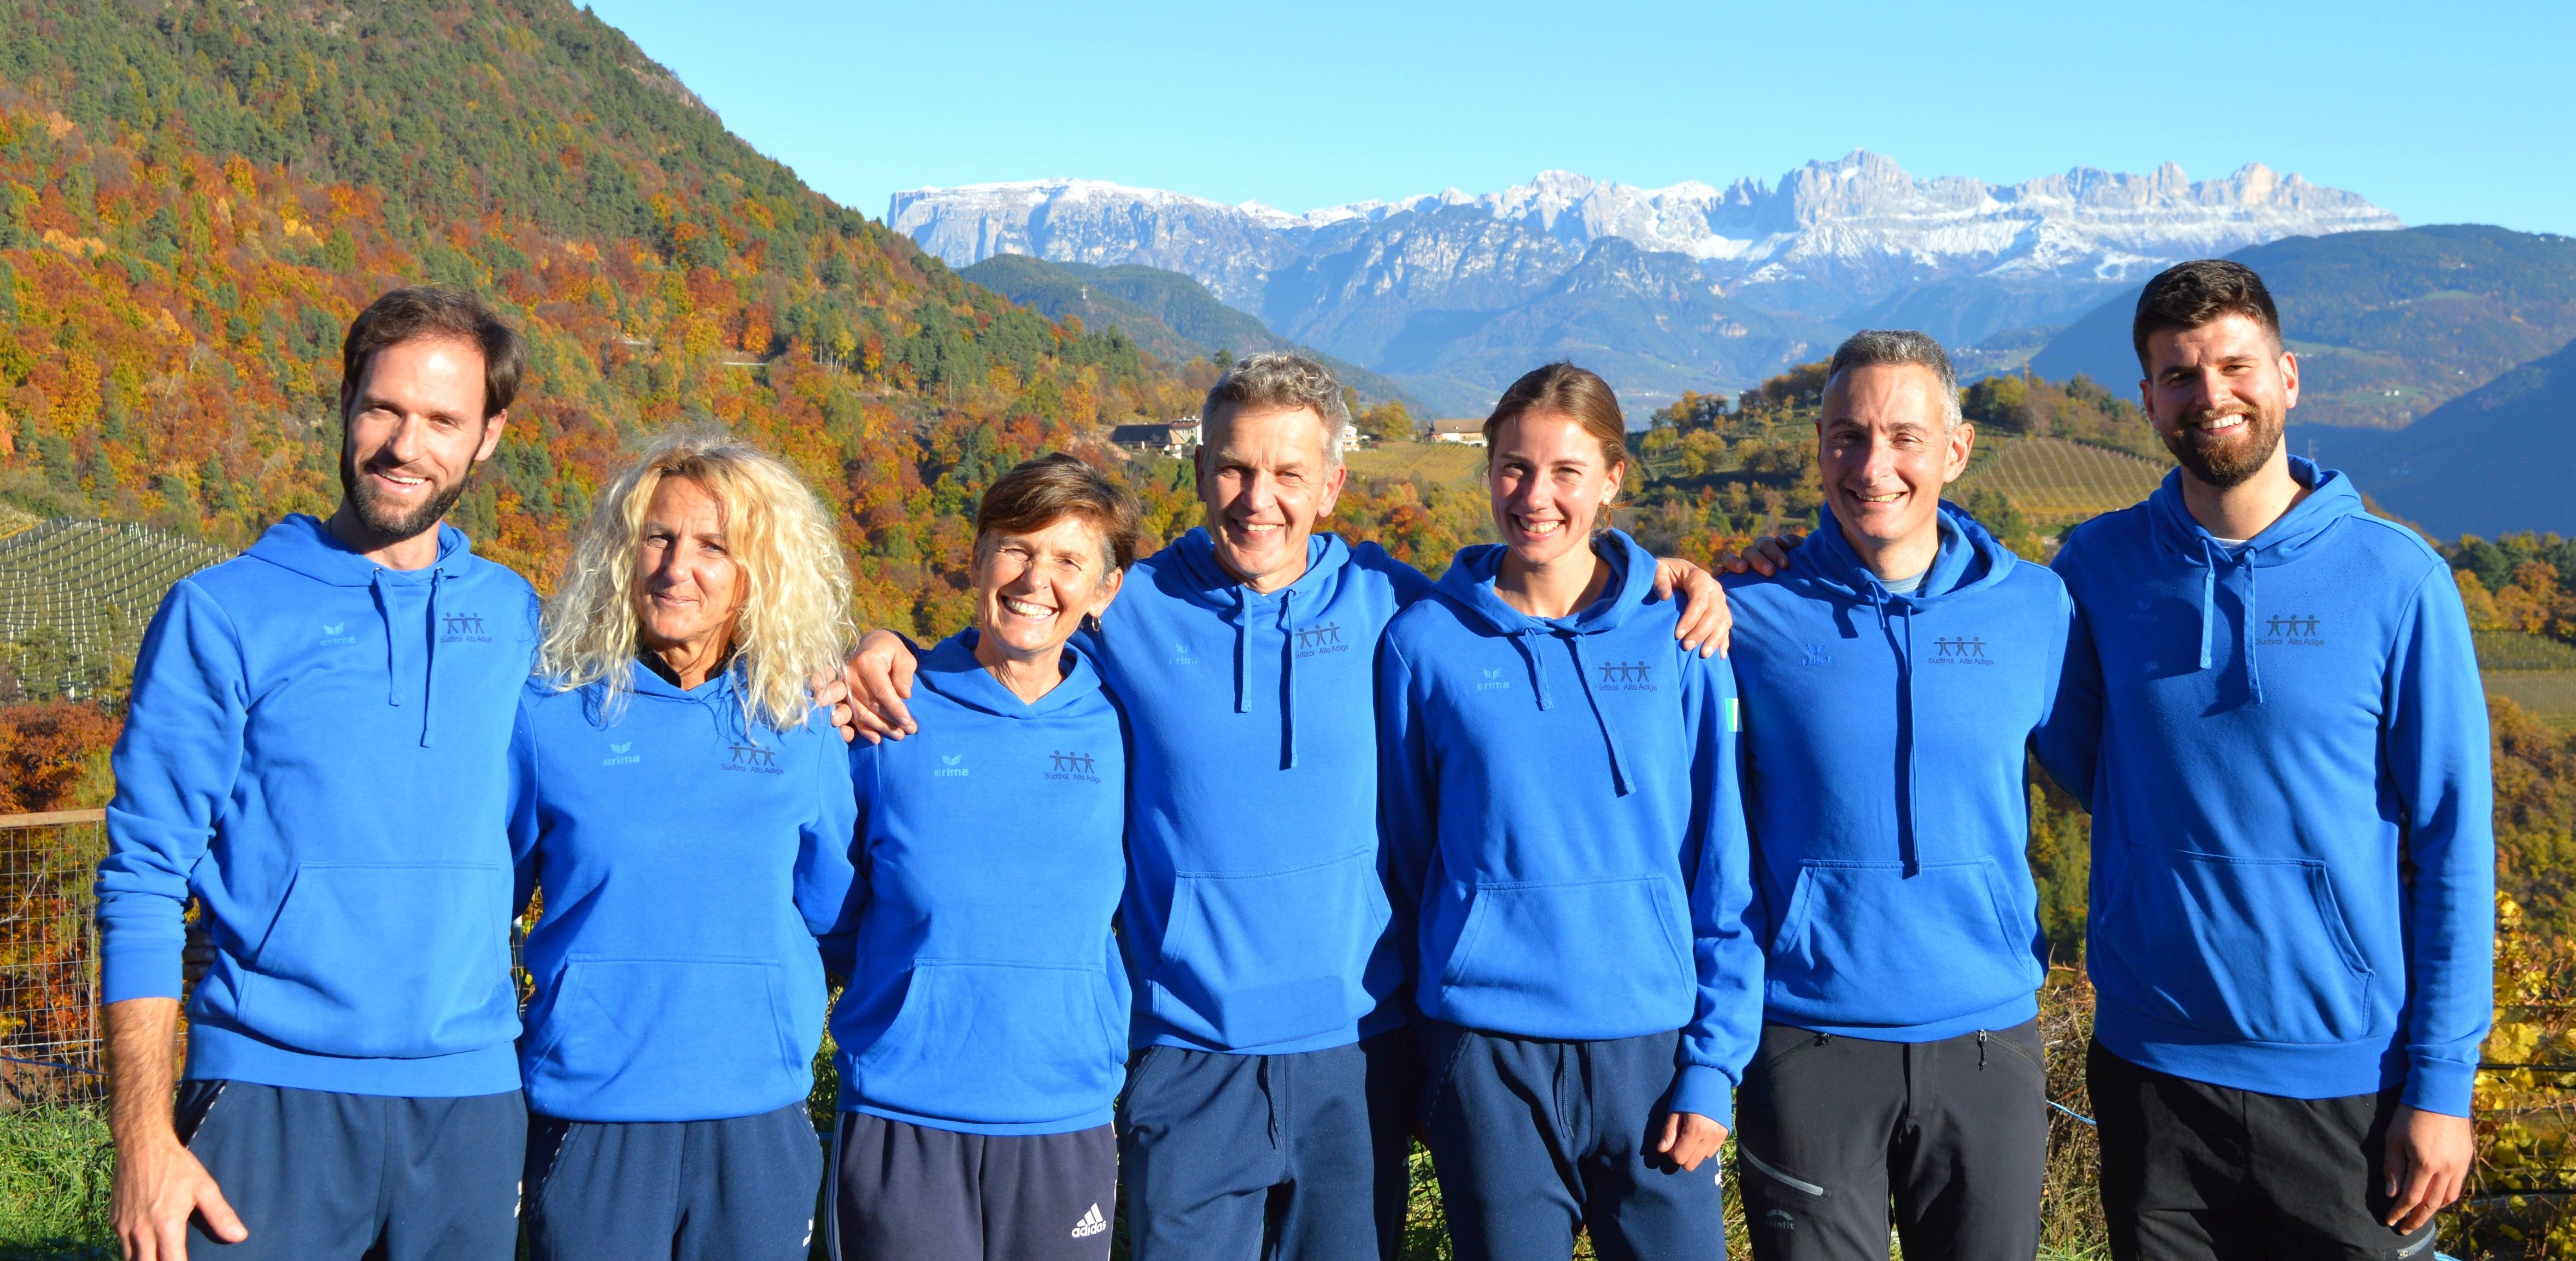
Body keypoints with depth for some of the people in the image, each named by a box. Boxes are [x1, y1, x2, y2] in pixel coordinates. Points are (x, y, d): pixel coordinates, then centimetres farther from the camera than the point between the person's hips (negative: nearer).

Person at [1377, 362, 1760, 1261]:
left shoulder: (1680, 638, 1)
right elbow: (1404, 854, 8)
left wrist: (1714, 1064, -3)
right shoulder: (1424, 643, 1)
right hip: (1489, 1054, 0)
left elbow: (1725, 871, 2)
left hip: (1652, 1046, 0)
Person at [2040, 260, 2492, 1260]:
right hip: (2151, 1064, 2)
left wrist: (2443, 1081, -7)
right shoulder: (2098, 568, 1)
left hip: (2349, 1078, -2)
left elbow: (2452, 841, -3)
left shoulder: (2395, 578, -5)